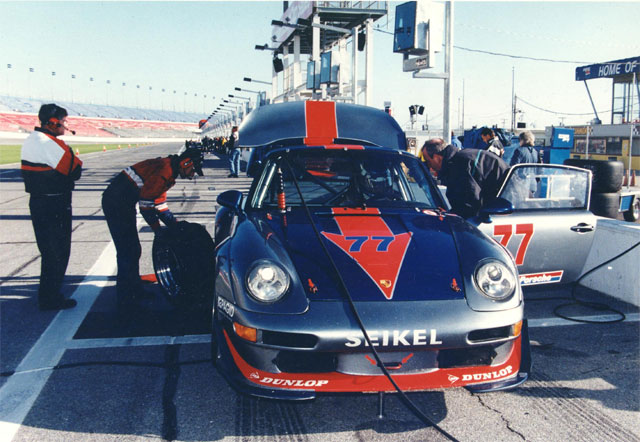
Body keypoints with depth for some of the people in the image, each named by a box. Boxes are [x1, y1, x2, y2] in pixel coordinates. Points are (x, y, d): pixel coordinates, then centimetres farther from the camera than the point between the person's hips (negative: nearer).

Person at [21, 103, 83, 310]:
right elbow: (75, 169, -20)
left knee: (48, 250, 19)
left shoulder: (30, 140, 12)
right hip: (55, 205, -10)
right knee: (58, 252, 0)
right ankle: (51, 299, 7)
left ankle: (47, 294, 30)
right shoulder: (51, 143, -20)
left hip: (37, 200, 10)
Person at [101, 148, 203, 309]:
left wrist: (176, 225, 14)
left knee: (133, 250, 17)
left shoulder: (169, 171, 13)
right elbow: (146, 203, -20)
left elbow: (160, 202, 19)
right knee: (127, 252, -6)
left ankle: (135, 290, 29)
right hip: (116, 204, -10)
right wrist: (158, 230, -10)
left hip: (124, 203, 10)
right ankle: (125, 299, 3)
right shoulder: (164, 171, -20)